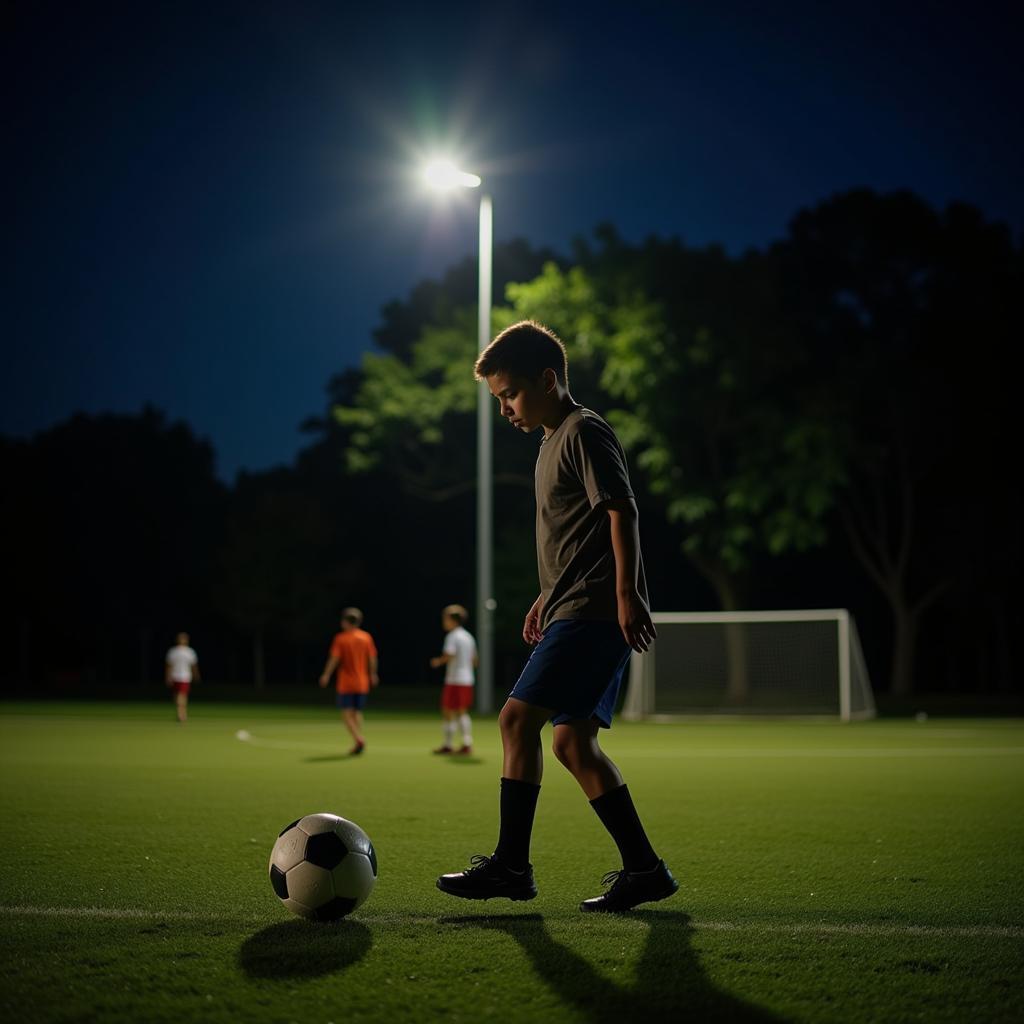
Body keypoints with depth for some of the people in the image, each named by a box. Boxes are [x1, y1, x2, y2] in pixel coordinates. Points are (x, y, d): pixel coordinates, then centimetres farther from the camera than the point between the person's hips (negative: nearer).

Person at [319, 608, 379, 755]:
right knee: (357, 713, 15)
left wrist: (326, 675, -1)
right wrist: (373, 674, 20)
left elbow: (334, 658, -12)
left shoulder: (340, 638, -8)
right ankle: (358, 743, 9)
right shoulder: (366, 637, 3)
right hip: (362, 683, 4)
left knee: (346, 714, -1)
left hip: (345, 683, -4)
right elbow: (372, 658, 5)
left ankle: (359, 739, -20)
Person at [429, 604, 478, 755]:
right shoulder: (468, 636, 14)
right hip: (467, 680, 8)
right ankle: (467, 744, 9)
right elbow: (474, 660, 17)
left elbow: (449, 656, -22)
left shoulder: (452, 636, -11)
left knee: (448, 712, -2)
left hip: (454, 680, -8)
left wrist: (438, 661, -5)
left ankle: (447, 744, 0)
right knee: (462, 713, 14)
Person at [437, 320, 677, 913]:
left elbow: (622, 512, -17)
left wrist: (627, 592, -24)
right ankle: (644, 868, 8)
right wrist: (549, 597, 26)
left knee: (518, 718, -13)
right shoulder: (556, 441, 22)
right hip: (577, 611, 10)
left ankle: (511, 864, -9)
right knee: (573, 740, 6)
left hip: (593, 611, -10)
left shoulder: (585, 432, -7)